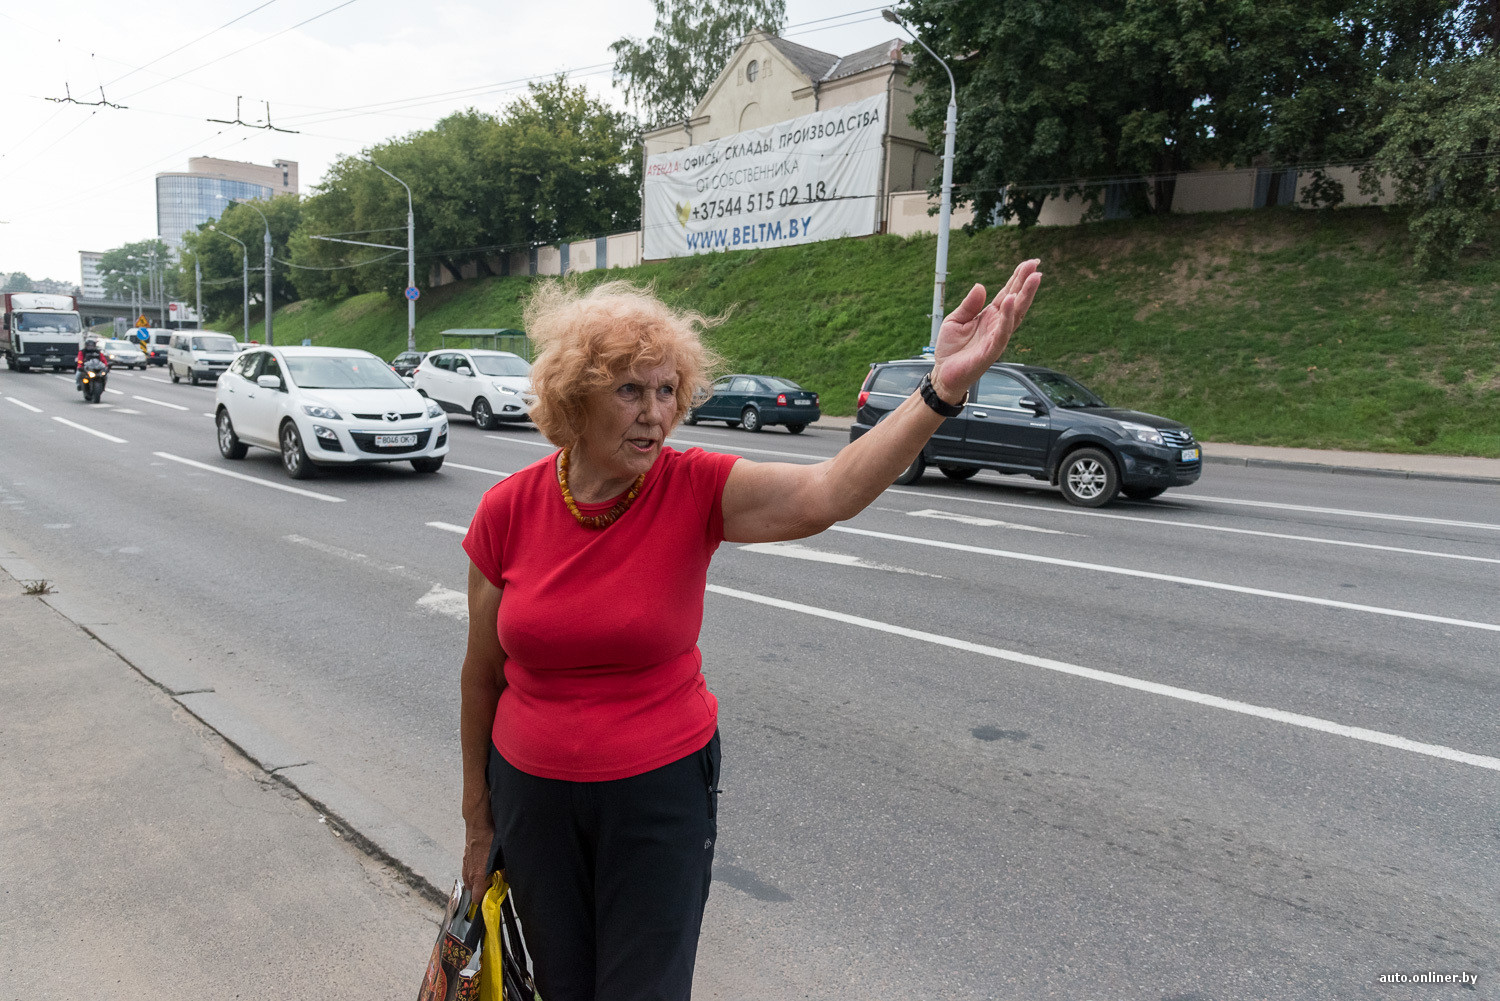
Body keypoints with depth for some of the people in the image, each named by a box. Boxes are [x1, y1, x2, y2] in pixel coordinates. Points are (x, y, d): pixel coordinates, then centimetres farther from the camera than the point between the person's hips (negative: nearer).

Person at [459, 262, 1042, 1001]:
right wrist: (477, 814, 9)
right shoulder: (507, 511, -11)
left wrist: (943, 388, -49)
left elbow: (828, 491, -34)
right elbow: (482, 674, 0)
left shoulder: (696, 490, -15)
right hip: (533, 794, 2)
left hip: (662, 793, -2)